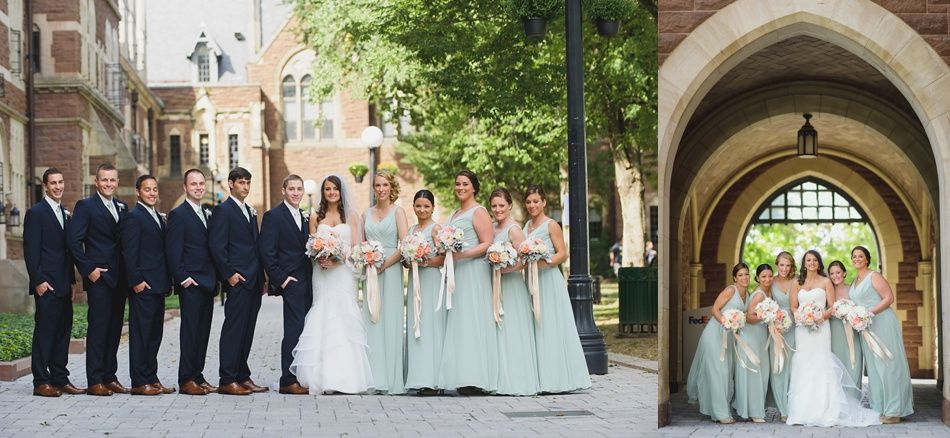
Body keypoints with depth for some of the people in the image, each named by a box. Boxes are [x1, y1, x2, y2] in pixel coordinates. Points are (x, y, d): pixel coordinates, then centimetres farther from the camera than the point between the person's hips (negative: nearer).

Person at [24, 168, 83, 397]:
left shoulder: (64, 213, 17)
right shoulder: (36, 213, -6)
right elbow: (30, 251, -11)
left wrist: (71, 281, 15)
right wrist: (39, 281, -16)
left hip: (63, 285, 8)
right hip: (46, 285, -8)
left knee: (63, 331, 8)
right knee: (44, 332, -5)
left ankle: (60, 379, 14)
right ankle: (41, 382, -2)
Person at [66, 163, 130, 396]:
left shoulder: (123, 207, 15)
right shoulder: (85, 206, -3)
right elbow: (73, 241, -9)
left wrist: (128, 274, 6)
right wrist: (89, 269, -13)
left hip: (119, 278, 6)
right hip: (99, 277, -6)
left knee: (115, 328, 9)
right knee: (98, 327, -6)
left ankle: (110, 377, 15)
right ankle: (95, 381, -4)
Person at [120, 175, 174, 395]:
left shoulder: (158, 218, 19)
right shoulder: (133, 217, -8)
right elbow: (129, 253, -14)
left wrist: (167, 282, 16)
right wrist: (136, 281, -19)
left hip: (158, 286, 9)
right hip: (143, 286, -9)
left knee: (154, 334, 11)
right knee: (140, 334, -5)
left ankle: (152, 379, 17)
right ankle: (139, 383, -4)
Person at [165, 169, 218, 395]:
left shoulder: (206, 214, 18)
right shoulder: (178, 215, -6)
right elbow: (173, 251, -12)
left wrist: (215, 279, 12)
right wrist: (182, 278, -17)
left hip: (207, 283, 7)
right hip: (190, 283, -7)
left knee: (203, 332, 8)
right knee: (190, 331, -6)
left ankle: (197, 376, 14)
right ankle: (186, 380, -4)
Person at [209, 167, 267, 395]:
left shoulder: (250, 212, 20)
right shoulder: (223, 210, -5)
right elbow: (216, 245, -13)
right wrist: (229, 274, -16)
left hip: (253, 282, 8)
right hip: (238, 281, -8)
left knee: (247, 331, 9)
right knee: (234, 329, -8)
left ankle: (243, 377, 14)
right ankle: (227, 380, -6)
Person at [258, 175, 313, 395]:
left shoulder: (303, 217, 18)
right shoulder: (273, 216, -6)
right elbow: (266, 252, -12)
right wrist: (280, 278, -14)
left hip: (306, 283, 8)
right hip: (291, 282, -8)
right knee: (294, 329, -11)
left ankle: (299, 377, 11)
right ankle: (288, 381, -9)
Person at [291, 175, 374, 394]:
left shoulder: (351, 216, 7)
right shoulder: (316, 217, 11)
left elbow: (357, 247, 1)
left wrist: (337, 260, -13)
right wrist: (320, 259, -13)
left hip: (344, 272, -1)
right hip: (322, 274, 1)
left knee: (344, 317, -8)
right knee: (323, 320, -5)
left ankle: (346, 377, -6)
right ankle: (324, 378, -4)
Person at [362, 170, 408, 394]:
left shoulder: (398, 212, -1)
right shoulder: (367, 213, 13)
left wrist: (385, 264, -12)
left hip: (391, 269, -5)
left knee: (390, 320, -5)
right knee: (371, 321, 1)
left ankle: (392, 379, -2)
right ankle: (375, 377, 3)